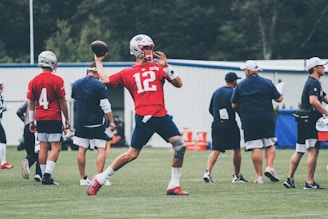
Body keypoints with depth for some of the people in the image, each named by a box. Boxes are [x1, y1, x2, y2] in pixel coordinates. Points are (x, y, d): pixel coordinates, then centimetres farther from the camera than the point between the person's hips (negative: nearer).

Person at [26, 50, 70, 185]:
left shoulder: (33, 81, 5)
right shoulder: (57, 80, -9)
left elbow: (31, 103, 9)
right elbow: (62, 102, -6)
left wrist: (32, 121, 16)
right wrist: (67, 119, 3)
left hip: (40, 119, 5)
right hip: (54, 118, -5)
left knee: (43, 147, 9)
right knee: (56, 147, -3)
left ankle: (44, 176, 10)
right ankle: (47, 175, -14)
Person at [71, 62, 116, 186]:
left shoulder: (76, 84, 5)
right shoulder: (99, 85, -11)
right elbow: (105, 106, -11)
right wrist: (111, 121, -4)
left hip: (81, 121, 5)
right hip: (96, 122, -5)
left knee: (82, 149, 11)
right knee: (101, 149, -1)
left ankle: (83, 178, 12)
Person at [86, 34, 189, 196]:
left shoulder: (158, 67, 14)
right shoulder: (127, 73, 11)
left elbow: (178, 84, 9)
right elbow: (104, 80, 16)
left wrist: (166, 66, -3)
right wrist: (98, 62, 29)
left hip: (161, 116, 3)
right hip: (144, 118, -3)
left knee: (180, 146, -10)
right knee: (132, 154, -4)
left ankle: (174, 186, 2)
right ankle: (99, 180, 10)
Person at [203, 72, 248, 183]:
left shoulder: (216, 92, 11)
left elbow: (211, 109, 15)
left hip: (216, 124, 4)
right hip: (230, 125, -4)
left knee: (215, 150, -2)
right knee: (237, 149, 11)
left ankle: (208, 171, -24)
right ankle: (237, 176, 16)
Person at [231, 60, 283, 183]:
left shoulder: (240, 85, 1)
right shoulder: (267, 83, 3)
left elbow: (234, 105, 4)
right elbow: (279, 99, 6)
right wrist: (281, 95, 29)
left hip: (249, 121, -1)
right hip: (267, 120, 1)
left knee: (255, 148, -1)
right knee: (270, 144, 13)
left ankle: (259, 176, -3)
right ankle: (269, 167, -7)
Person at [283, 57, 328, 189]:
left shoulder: (312, 82, 22)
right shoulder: (314, 83, -12)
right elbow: (313, 101, -26)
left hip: (303, 121, 11)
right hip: (310, 121, -11)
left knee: (299, 151, 11)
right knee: (313, 150, -10)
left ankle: (290, 179, 10)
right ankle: (310, 182, -11)